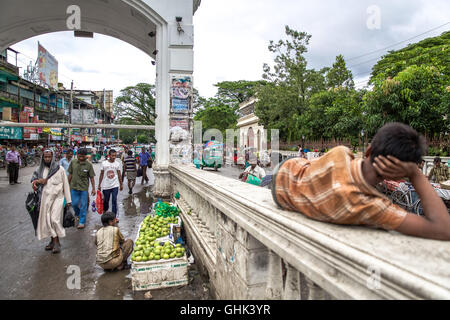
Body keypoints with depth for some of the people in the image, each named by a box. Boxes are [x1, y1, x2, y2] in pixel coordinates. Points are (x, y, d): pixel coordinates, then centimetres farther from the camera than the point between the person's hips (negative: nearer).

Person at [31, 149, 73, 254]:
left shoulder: (60, 169, -5)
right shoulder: (40, 169, 6)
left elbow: (65, 185, -2)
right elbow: (33, 180, 16)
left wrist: (68, 200, -3)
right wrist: (38, 181, -10)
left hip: (57, 198, -4)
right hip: (45, 198, 5)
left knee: (55, 220, -11)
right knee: (47, 220, 9)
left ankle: (57, 242, 1)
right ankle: (53, 241, 22)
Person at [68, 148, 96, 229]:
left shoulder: (89, 165, -7)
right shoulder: (73, 162, 0)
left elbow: (91, 177, -3)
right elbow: (70, 174, 9)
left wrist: (93, 188, -5)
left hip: (84, 188, -2)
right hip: (74, 187, 2)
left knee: (83, 206, 3)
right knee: (74, 203, 7)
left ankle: (81, 222, 15)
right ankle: (77, 214, 39)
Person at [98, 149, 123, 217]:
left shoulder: (117, 163, 1)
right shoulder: (104, 163, -2)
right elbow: (101, 174, 5)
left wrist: (121, 184, 9)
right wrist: (99, 185, 5)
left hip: (115, 186, 0)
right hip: (106, 186, 0)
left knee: (114, 201, -3)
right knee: (106, 200, 13)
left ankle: (114, 216, 5)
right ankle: (104, 211, 40)